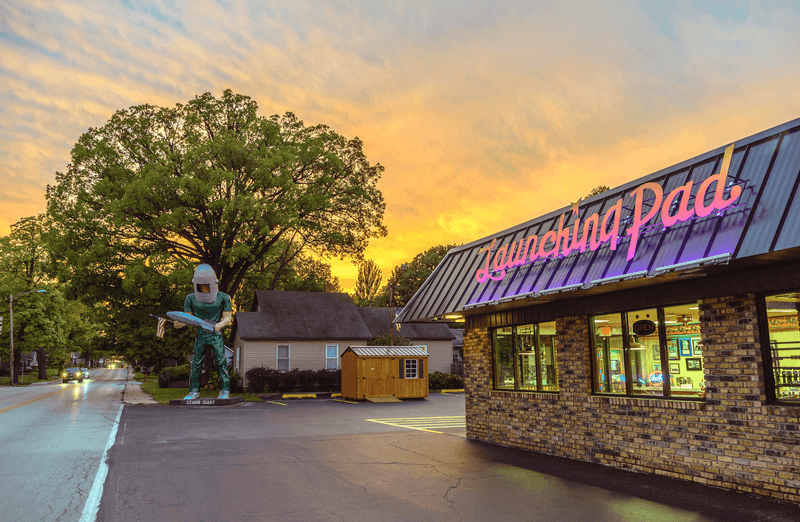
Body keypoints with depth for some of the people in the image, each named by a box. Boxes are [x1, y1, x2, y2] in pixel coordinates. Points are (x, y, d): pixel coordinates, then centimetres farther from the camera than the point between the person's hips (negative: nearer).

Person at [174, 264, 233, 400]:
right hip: (200, 335, 2)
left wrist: (220, 325, -26)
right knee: (196, 363, 5)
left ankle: (224, 390, 6)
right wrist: (180, 323, -21)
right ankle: (194, 391, 15)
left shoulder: (223, 298, -5)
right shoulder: (191, 299, 1)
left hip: (216, 335, -2)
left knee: (221, 362, -3)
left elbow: (227, 318, -5)